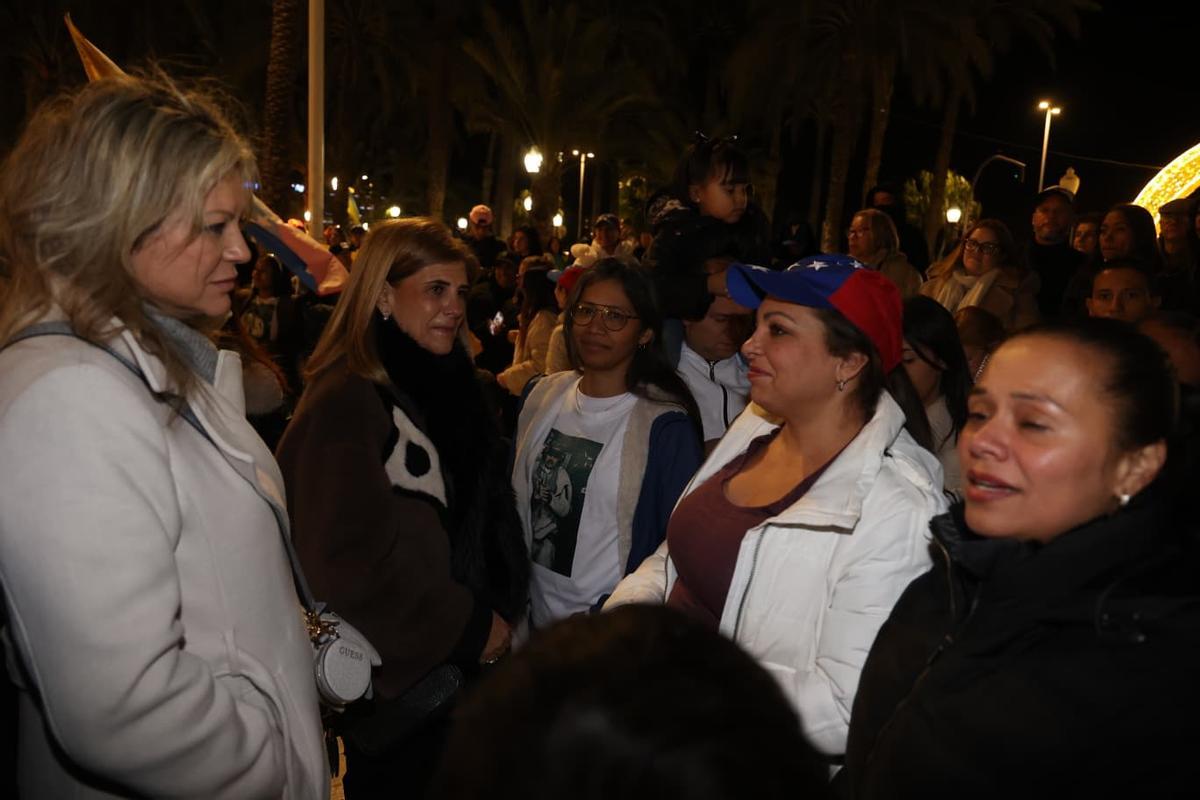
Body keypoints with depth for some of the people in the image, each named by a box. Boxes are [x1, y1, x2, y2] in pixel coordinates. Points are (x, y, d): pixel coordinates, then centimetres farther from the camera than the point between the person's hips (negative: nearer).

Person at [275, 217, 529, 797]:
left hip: (459, 662, 7)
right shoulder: (346, 403, -20)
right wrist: (468, 627, -16)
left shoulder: (444, 384, 5)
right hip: (398, 675, -7)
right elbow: (349, 563, -24)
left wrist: (499, 615, 2)